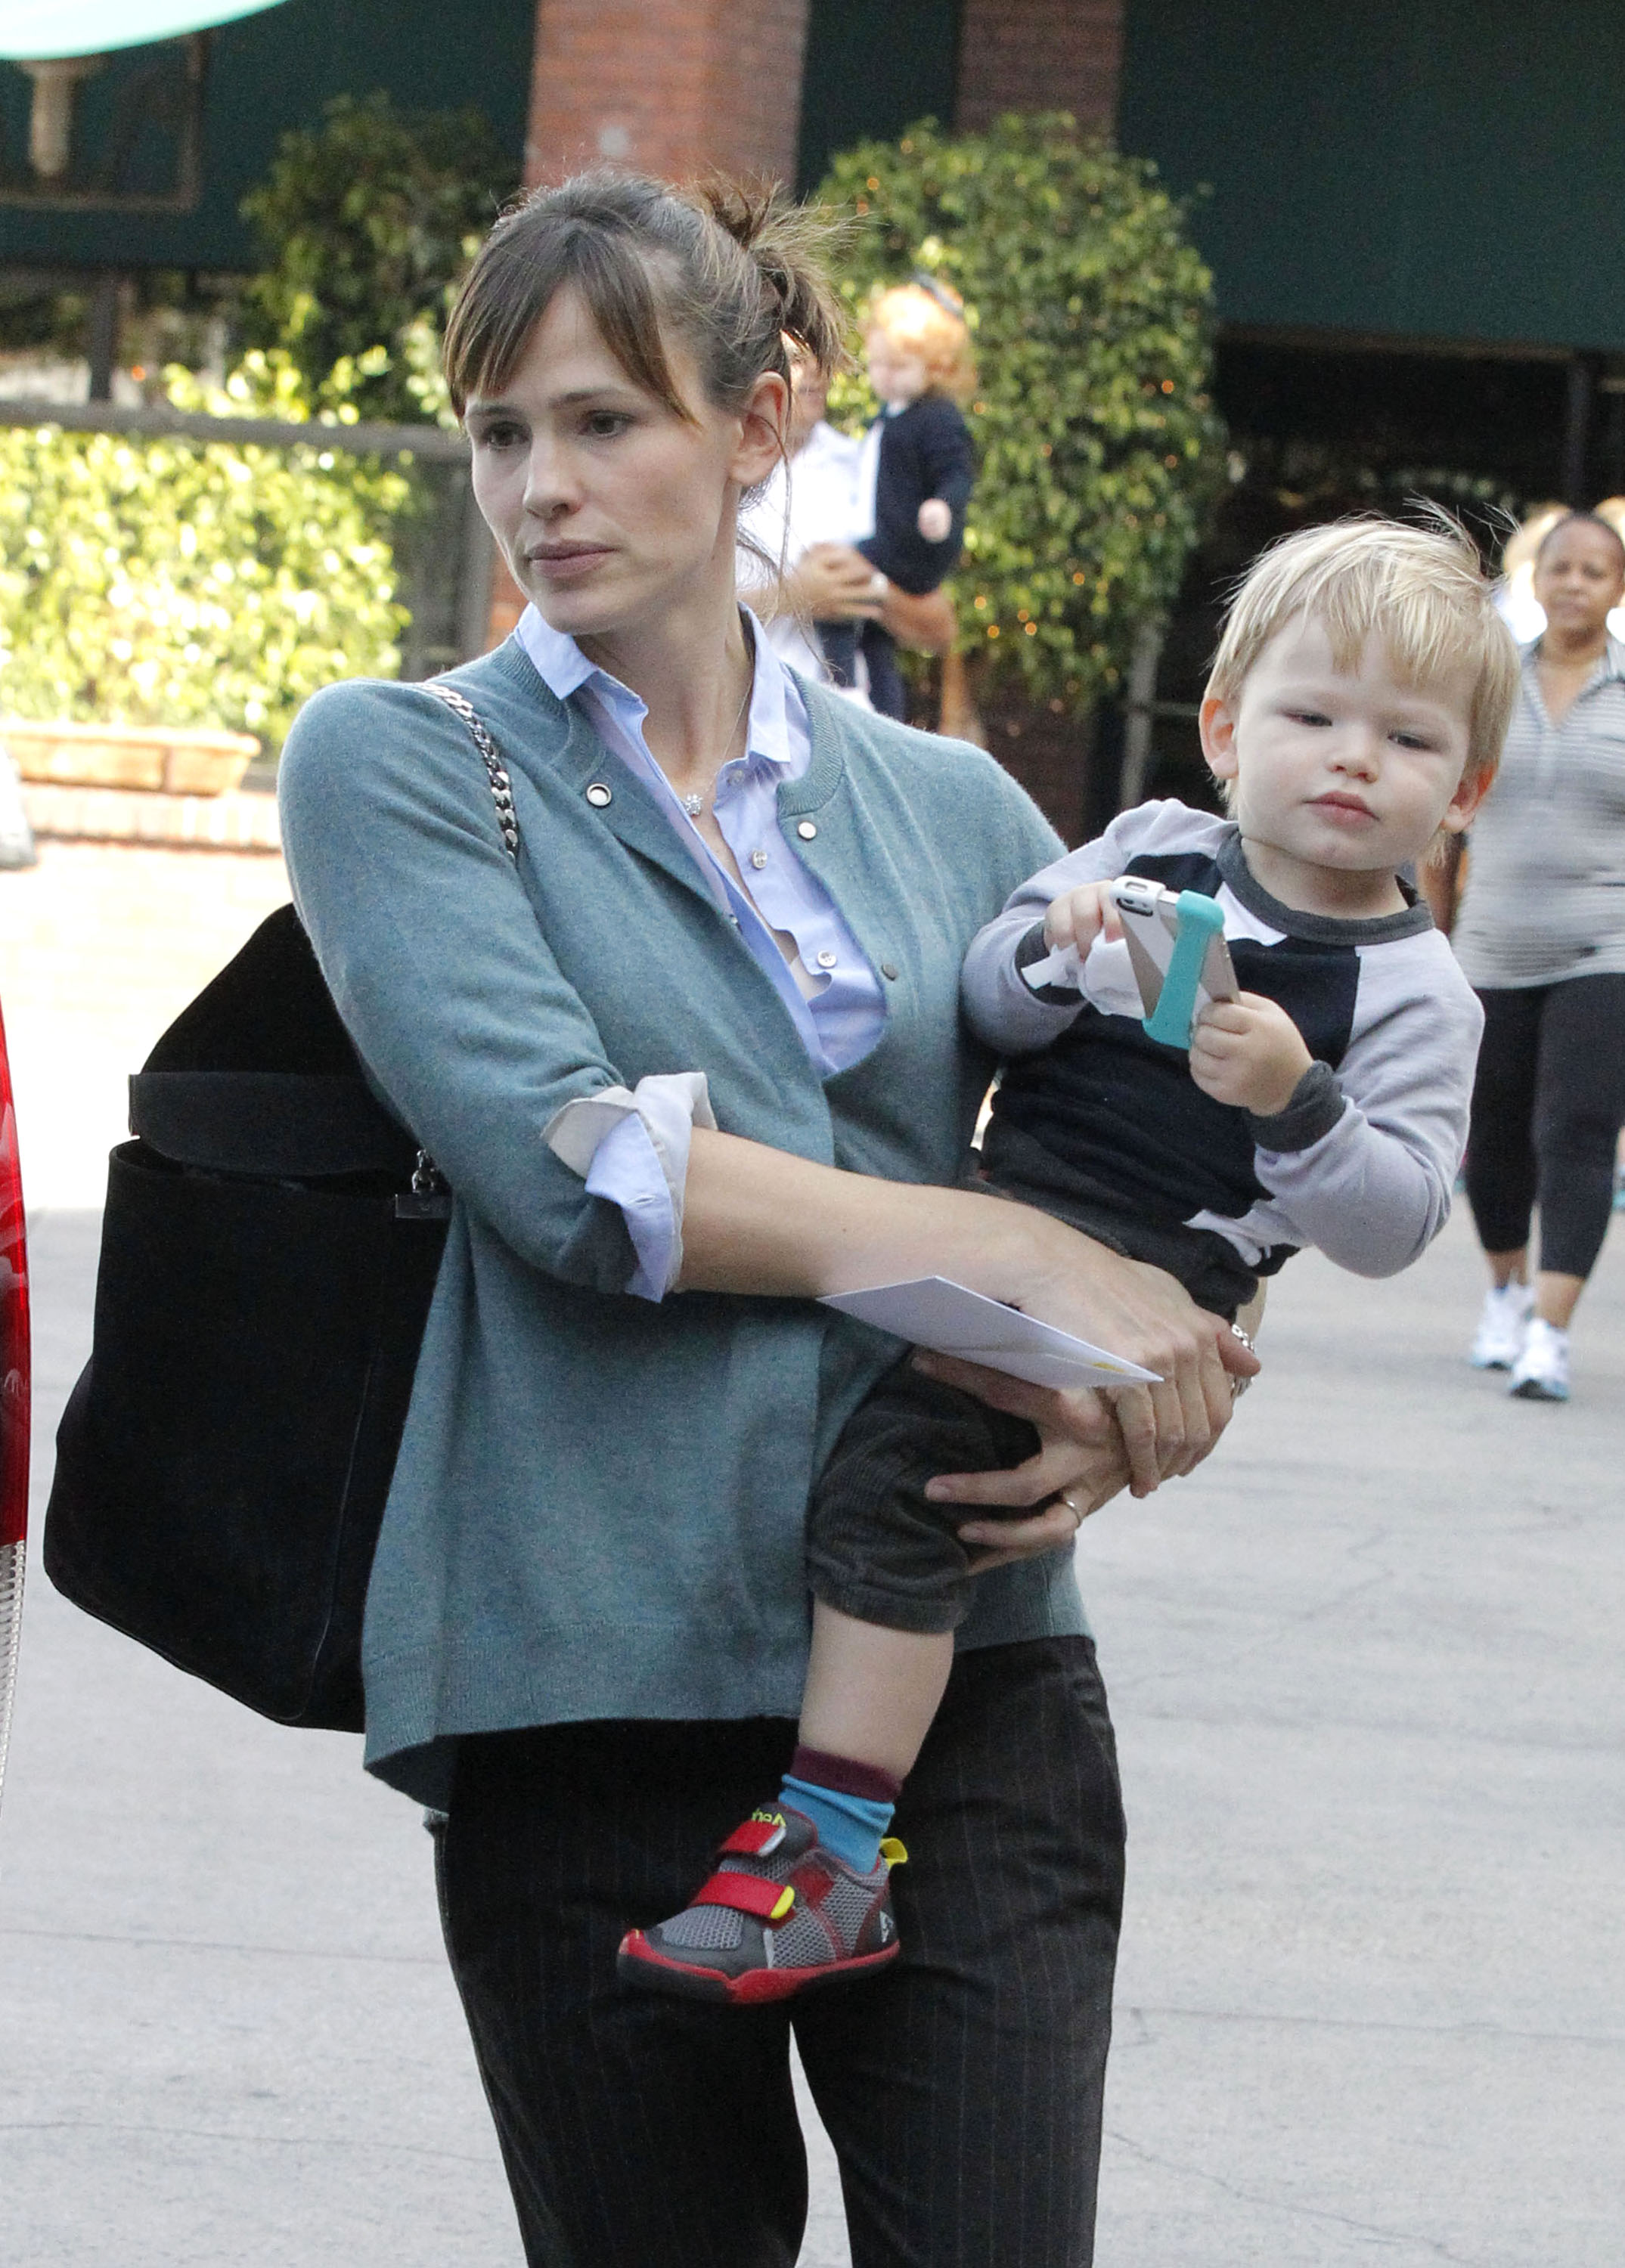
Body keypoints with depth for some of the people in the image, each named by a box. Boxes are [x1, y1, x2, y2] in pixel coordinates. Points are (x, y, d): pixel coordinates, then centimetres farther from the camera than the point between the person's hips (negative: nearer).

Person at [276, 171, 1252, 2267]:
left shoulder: (949, 811, 14)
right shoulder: (398, 766, 4)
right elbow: (560, 1163, -11)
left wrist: (1121, 1415, -6)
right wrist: (1011, 1253, -12)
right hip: (593, 1688, -2)